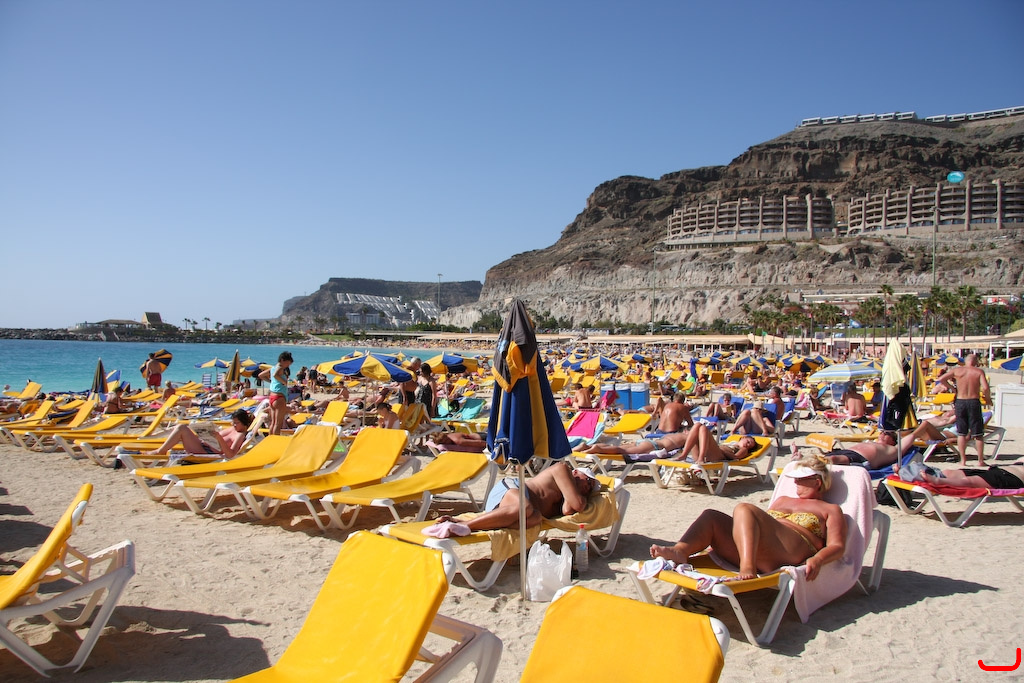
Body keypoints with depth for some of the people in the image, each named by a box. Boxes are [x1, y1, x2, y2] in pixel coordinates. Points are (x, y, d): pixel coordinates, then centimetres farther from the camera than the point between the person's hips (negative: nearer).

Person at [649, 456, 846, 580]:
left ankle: (747, 569, -46)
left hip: (789, 554, -6)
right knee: (710, 516, -12)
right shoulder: (782, 500, 36)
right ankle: (680, 551, -40)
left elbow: (838, 546, 5)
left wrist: (818, 560, -18)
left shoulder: (830, 510, 19)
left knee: (743, 509, -27)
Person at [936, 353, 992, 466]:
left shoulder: (956, 370, 2)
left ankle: (963, 460, 9)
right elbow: (985, 388, -14)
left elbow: (941, 379, 0)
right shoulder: (979, 371, -3)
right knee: (978, 434, 8)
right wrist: (988, 399, 3)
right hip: (974, 402, -1)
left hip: (960, 402, 1)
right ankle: (981, 460, 11)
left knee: (961, 433, 9)